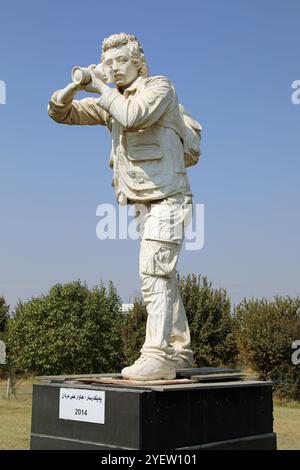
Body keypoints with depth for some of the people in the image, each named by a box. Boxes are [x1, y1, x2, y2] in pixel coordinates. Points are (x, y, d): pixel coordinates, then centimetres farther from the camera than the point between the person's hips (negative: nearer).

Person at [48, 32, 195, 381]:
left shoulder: (160, 87, -7)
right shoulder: (111, 102, 13)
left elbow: (133, 116, -28)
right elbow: (59, 111, 14)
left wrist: (102, 89, -13)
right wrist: (76, 85, -5)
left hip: (167, 200, -8)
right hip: (144, 204, 8)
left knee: (154, 273, -18)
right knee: (163, 278, 10)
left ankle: (157, 356, -20)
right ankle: (179, 352, 18)